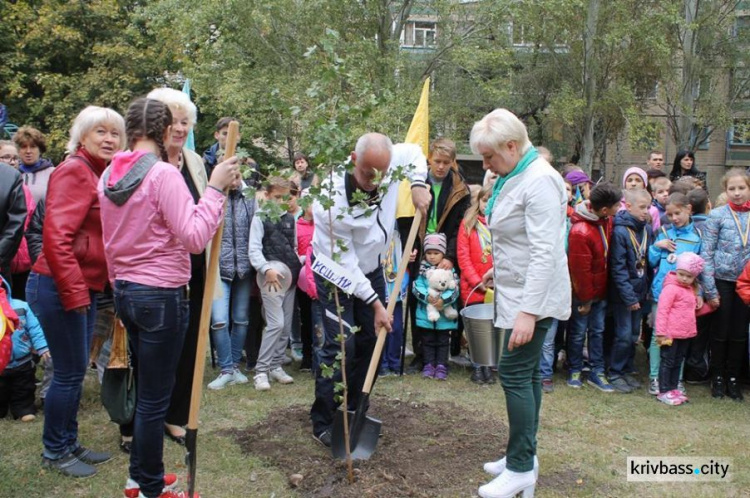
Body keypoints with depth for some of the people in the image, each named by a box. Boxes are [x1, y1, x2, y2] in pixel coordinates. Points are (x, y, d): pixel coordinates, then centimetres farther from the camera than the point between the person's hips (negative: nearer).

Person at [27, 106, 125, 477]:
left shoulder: (101, 174, 13)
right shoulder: (74, 170, -14)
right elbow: (56, 235, -23)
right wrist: (74, 292, -22)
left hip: (84, 287, 9)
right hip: (60, 288, -9)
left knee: (77, 370, 16)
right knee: (69, 372, 0)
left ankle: (69, 443, 29)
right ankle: (54, 451, 17)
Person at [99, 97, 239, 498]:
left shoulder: (109, 176, 7)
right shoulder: (163, 174, -17)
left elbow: (112, 241, 14)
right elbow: (194, 238, -21)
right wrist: (215, 187, -16)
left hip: (126, 291, 8)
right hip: (161, 296, -8)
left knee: (147, 390, 21)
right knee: (155, 398, 4)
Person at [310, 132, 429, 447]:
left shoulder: (390, 164, -20)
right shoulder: (332, 200, -34)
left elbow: (413, 151, 6)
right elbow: (344, 263, -26)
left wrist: (418, 184, -13)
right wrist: (375, 303, -23)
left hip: (371, 268, 6)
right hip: (336, 273, -6)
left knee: (370, 341, 7)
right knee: (341, 344, -15)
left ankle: (354, 413, 21)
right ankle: (322, 423, -1)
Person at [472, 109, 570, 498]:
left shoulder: (539, 181, -20)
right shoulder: (513, 177, 10)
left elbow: (545, 252, -26)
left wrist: (528, 311, -29)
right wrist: (498, 268, 27)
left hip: (534, 295, -10)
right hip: (516, 290, 10)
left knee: (515, 373, -6)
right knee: (526, 371, 14)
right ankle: (524, 455, 26)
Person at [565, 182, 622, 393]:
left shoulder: (607, 220, -4)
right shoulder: (580, 232, -28)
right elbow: (580, 270, -21)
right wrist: (585, 299, -12)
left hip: (600, 289, 7)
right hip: (583, 293, -7)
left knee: (598, 330, 13)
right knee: (578, 331, 9)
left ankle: (597, 372, 23)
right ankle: (575, 371, 24)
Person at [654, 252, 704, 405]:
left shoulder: (691, 289, 12)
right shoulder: (671, 288, -15)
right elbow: (662, 310, -20)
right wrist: (661, 332, -22)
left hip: (686, 334, 8)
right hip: (671, 334, -8)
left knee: (678, 362, 16)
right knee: (667, 362, -1)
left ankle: (673, 388, 26)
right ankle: (663, 392, 6)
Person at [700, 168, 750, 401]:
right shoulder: (717, 216, -7)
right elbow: (706, 254, -8)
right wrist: (710, 290, -11)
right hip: (722, 280, -3)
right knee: (721, 330, 7)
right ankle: (718, 377, 22)